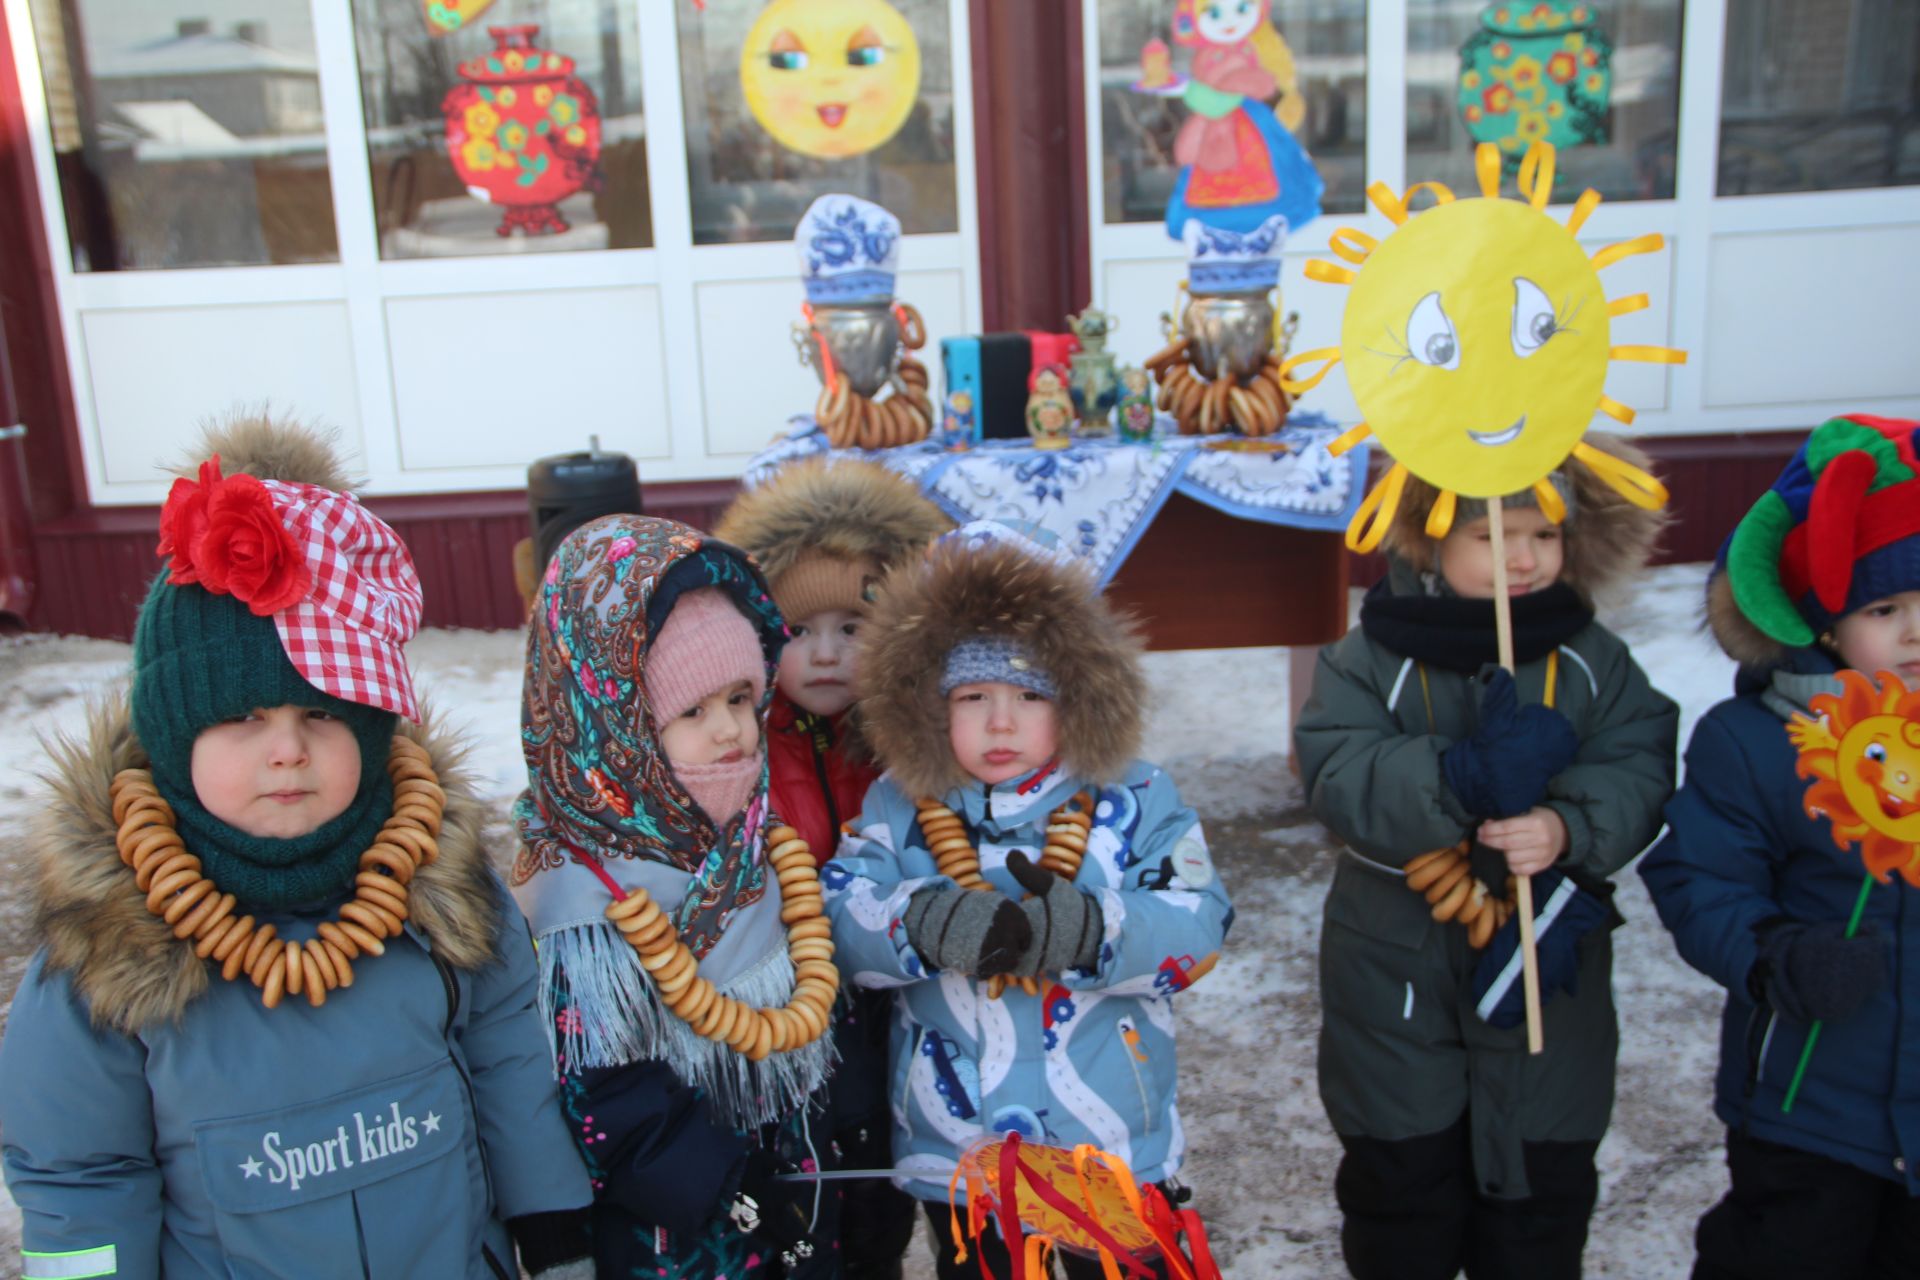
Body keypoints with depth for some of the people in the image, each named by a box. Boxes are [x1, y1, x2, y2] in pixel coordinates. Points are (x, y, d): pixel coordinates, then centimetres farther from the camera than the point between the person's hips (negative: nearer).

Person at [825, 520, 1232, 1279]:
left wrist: (1093, 933, -33)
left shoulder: (1136, 803, -6)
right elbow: (838, 916, -14)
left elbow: (1198, 927, -15)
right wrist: (922, 925, -34)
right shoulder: (897, 809, -3)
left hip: (1117, 1149, 0)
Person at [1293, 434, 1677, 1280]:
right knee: (1400, 1182, 15)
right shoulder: (1373, 657, -10)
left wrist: (1569, 825, -32)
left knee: (1543, 1186, 16)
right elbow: (1337, 778, -22)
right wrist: (1460, 779, -37)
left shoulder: (1593, 659, -3)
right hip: (1398, 984, -1)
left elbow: (1639, 771, -12)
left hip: (1548, 984, 2)